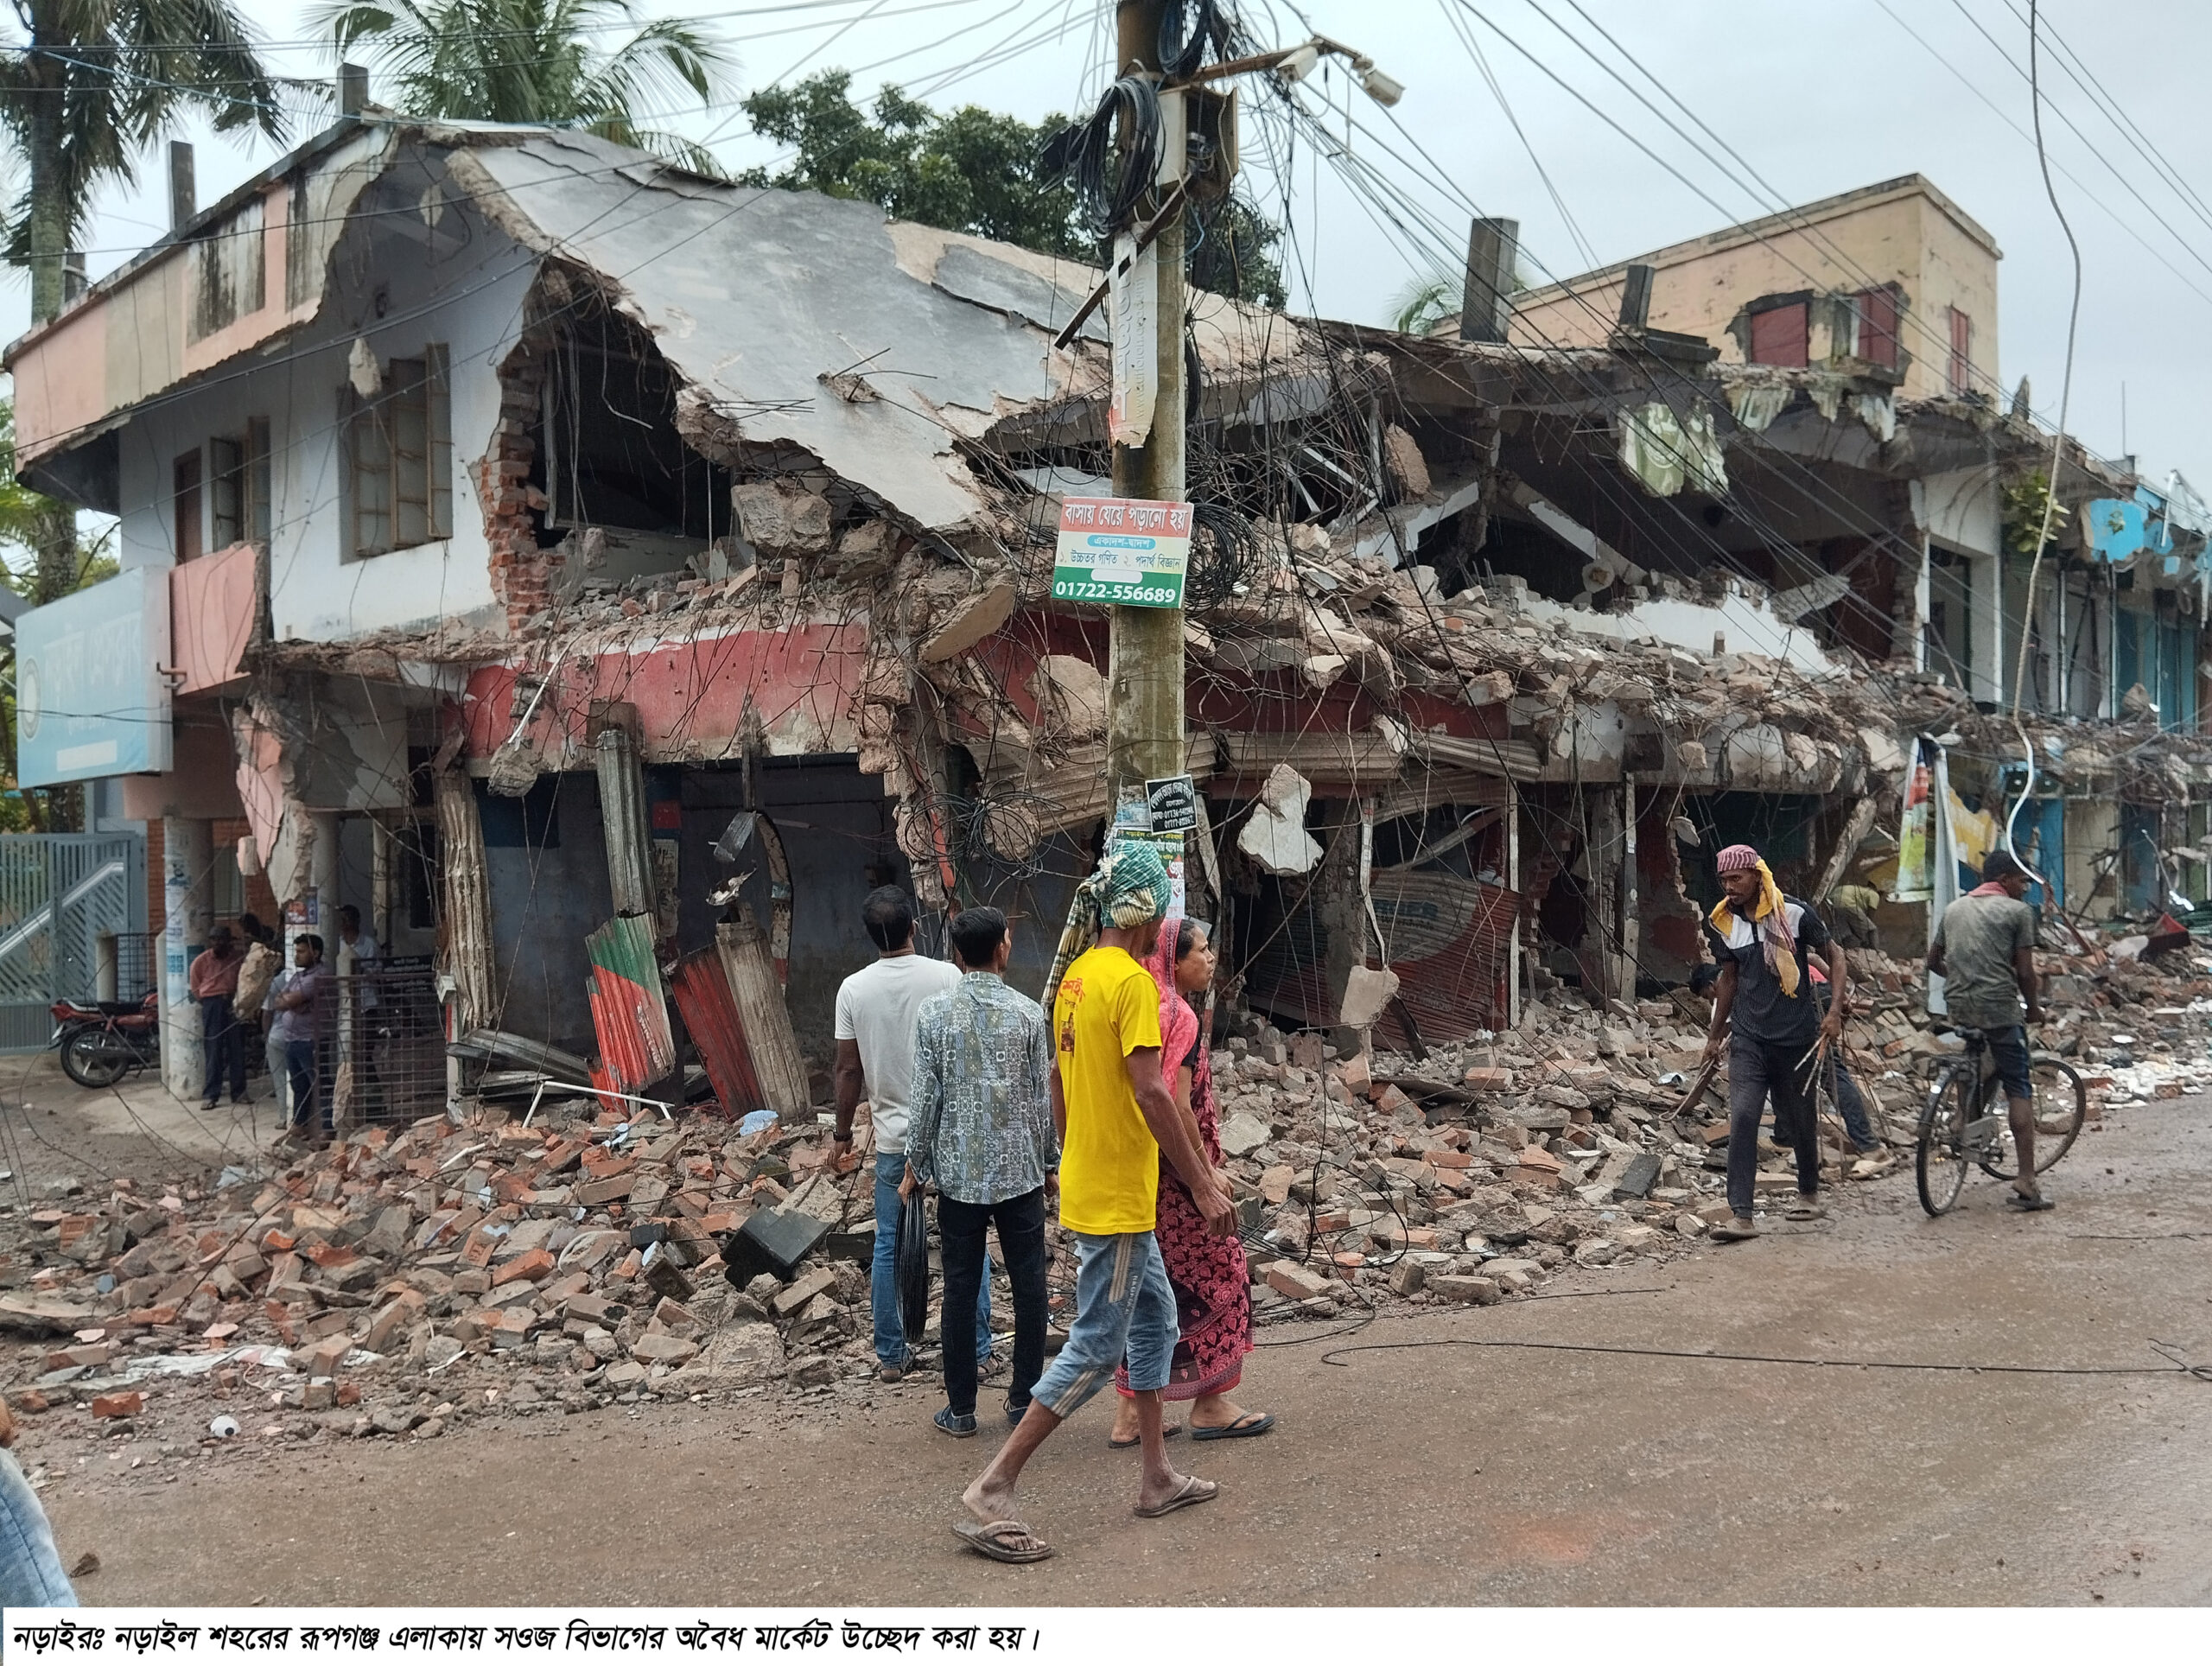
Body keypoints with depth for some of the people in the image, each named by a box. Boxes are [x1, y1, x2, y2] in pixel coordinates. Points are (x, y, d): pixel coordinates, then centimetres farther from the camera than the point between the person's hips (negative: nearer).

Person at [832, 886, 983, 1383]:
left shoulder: (854, 989, -4)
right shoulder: (946, 976, -9)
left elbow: (849, 1071, -1)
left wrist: (842, 1135, 11)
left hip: (894, 1137, 1)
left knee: (888, 1247, 11)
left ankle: (891, 1356, 17)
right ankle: (977, 1349, 14)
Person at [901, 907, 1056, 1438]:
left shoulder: (934, 1013, -6)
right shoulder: (1028, 1013, -4)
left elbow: (926, 1098, -5)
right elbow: (1042, 1097, 1)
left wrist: (915, 1168, 6)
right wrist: (1050, 1161, 13)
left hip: (958, 1173, 0)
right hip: (1021, 1169, 0)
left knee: (961, 1290, 7)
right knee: (1029, 1284, 10)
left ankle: (961, 1408, 14)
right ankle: (1025, 1397, 18)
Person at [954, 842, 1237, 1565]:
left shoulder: (1076, 976, 9)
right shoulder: (1132, 981, -19)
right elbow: (1151, 1091, -25)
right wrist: (1203, 1186, -21)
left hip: (1090, 1185, 10)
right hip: (1117, 1200, -10)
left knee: (1154, 1321, 19)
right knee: (1096, 1348, -3)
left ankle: (1158, 1477, 27)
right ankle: (992, 1491, 0)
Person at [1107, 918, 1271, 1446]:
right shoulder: (1179, 1016, -16)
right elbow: (1177, 1108, -21)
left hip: (1140, 1176, 9)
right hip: (1174, 1174, -9)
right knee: (1215, 1274, 4)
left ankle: (1130, 1413, 16)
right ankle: (1211, 1404, 12)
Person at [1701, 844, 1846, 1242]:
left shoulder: (1794, 913, -9)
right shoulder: (1722, 923, 4)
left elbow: (1834, 956, -1)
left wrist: (1836, 1010, -13)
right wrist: (1715, 1033, 19)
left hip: (1797, 1037, -2)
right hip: (1749, 1038, 2)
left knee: (1800, 1120, 12)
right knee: (1742, 1119, -13)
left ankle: (1809, 1192, 38)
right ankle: (1740, 1215, -15)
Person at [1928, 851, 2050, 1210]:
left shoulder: (1954, 908, 16)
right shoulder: (2018, 911, -1)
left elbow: (1933, 961, 22)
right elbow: (2025, 972, -3)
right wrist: (2033, 1008, 13)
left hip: (1957, 1006, 5)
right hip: (2000, 1007, -5)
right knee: (2019, 1090, -3)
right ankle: (2026, 1179, -8)